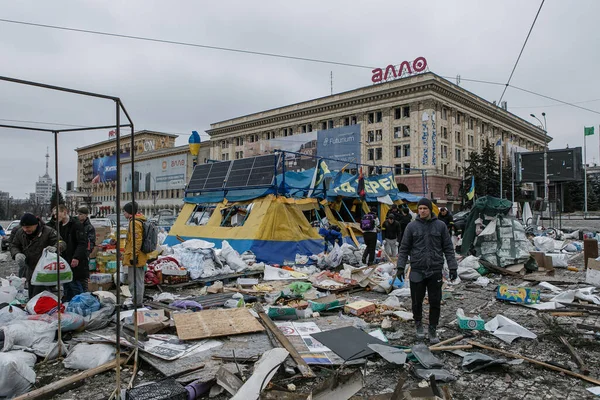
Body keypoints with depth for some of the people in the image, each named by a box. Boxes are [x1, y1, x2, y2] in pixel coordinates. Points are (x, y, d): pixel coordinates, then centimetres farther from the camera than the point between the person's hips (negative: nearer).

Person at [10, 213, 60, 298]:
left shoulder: (48, 232, -16)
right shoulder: (20, 232, 2)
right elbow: (13, 246, 12)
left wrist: (54, 248, -37)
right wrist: (16, 254, -11)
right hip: (30, 271, 6)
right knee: (31, 297, 17)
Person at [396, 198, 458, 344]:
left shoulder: (440, 226, 1)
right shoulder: (412, 226, 0)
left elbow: (448, 248, 4)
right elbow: (404, 248, 3)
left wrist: (452, 267, 0)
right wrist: (400, 266, -3)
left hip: (435, 271, 0)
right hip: (417, 270, 0)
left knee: (435, 302, 4)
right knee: (417, 301, 10)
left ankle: (433, 330, 20)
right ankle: (418, 324, 32)